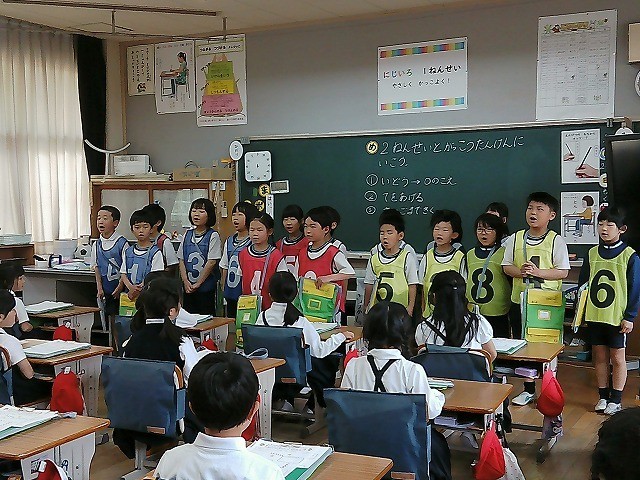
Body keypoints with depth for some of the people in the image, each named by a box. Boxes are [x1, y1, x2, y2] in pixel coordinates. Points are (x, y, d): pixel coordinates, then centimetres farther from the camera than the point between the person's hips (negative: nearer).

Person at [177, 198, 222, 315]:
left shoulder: (213, 236, -7)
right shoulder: (187, 234, 8)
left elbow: (211, 262, -12)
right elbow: (181, 260, 7)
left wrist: (198, 283, -11)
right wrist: (186, 282, -5)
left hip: (206, 286, -5)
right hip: (188, 287, 5)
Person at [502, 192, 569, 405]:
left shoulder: (556, 241, -5)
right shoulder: (515, 238, 4)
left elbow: (563, 272, -8)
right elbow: (506, 266, 5)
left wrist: (538, 272, -21)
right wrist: (520, 272, -15)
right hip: (519, 301, 3)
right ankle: (528, 390, 25)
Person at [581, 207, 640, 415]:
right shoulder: (592, 253, 5)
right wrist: (580, 311, 7)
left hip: (617, 317, -4)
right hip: (594, 315, 4)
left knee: (617, 358, 7)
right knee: (600, 357, 12)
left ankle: (616, 399, 17)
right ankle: (603, 396, 23)